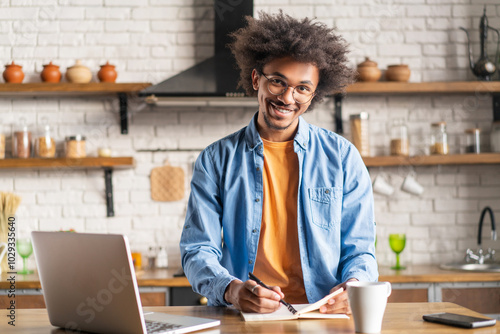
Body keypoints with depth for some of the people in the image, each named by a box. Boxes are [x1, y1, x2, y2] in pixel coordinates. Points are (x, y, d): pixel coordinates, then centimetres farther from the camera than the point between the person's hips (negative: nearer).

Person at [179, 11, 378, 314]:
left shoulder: (343, 158, 10)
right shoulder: (215, 160, 8)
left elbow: (359, 250, 10)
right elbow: (198, 251, 3)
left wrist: (353, 286, -13)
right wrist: (231, 289, -18)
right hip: (241, 319, -2)